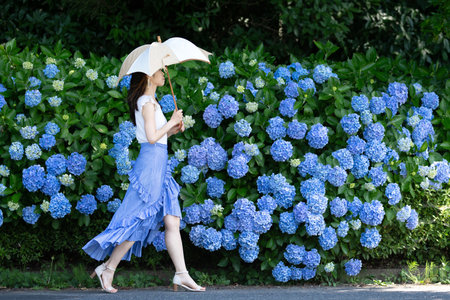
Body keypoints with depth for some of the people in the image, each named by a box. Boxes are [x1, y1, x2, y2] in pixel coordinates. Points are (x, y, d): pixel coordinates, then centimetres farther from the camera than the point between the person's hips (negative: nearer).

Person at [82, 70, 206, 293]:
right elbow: (151, 137, -18)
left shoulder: (149, 102, 19)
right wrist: (171, 122, -7)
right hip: (151, 163, -10)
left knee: (172, 221, 2)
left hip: (158, 166, 10)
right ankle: (108, 268, 2)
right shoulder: (147, 103, -10)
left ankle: (181, 275, -1)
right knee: (138, 222, -6)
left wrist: (172, 130, 11)